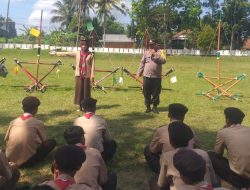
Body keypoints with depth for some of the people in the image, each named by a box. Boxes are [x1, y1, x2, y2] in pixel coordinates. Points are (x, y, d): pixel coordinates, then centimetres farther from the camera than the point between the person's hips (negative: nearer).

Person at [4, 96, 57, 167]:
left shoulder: (13, 121, 2)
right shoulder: (38, 123, -8)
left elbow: (6, 140, 11)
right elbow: (44, 142, 3)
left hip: (10, 159, 5)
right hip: (27, 161, -5)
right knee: (52, 142, 8)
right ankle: (32, 161, 10)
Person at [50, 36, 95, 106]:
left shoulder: (91, 54, -2)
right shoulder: (77, 53, 7)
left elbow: (92, 65, -4)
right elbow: (66, 53, 8)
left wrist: (92, 75, -9)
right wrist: (56, 53, 5)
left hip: (87, 75, -3)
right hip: (79, 75, 3)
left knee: (86, 90, 0)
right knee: (79, 90, 3)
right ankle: (80, 105, 13)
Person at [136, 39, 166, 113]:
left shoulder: (160, 52, 0)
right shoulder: (146, 52, 9)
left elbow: (163, 61, -17)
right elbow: (142, 63, 12)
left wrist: (155, 55, -22)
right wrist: (139, 73, 9)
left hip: (157, 77, -2)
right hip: (146, 76, 2)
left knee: (156, 93, 5)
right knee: (146, 93, 6)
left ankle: (155, 107, 19)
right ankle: (148, 106, 20)